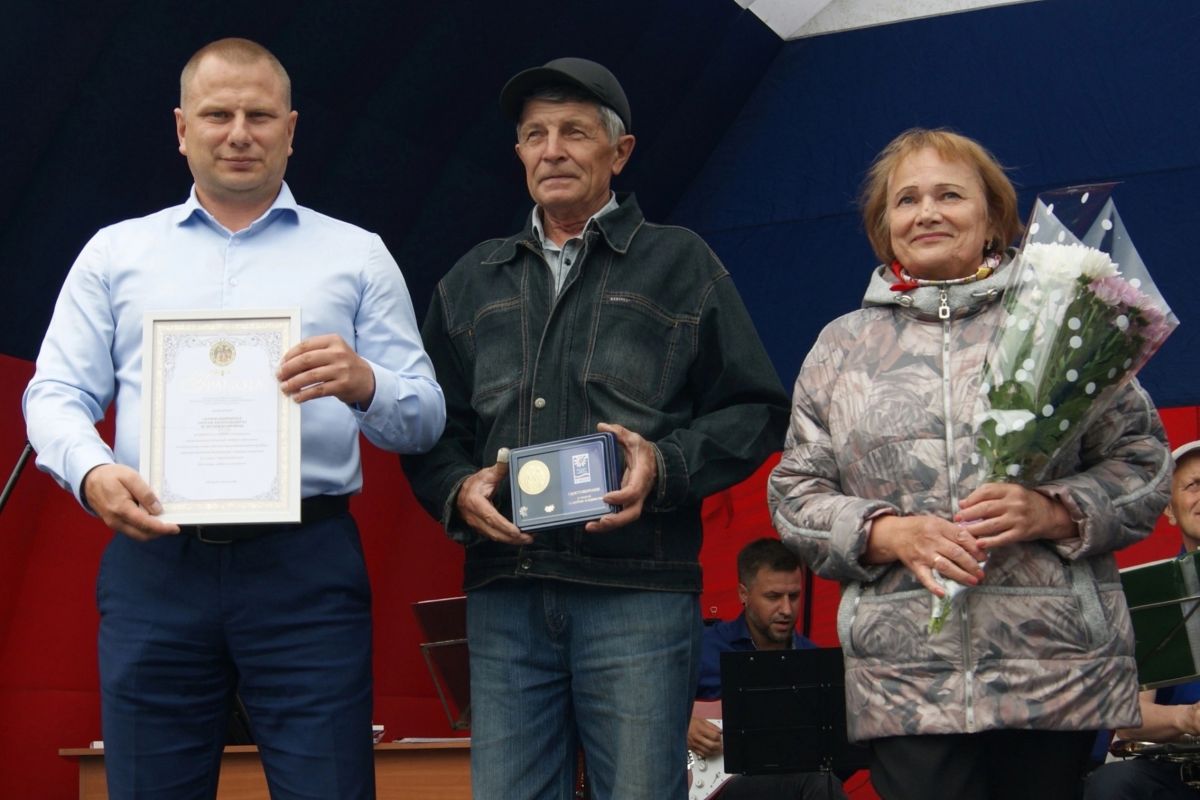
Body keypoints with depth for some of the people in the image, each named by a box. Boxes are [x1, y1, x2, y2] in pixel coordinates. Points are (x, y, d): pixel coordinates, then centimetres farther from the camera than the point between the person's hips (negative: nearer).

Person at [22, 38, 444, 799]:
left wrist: (363, 387, -14)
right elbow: (56, 395, 10)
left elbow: (424, 418, 9)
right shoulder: (116, 252, 16)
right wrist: (92, 470, -12)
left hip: (308, 565, -1)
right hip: (154, 560, 1)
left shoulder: (357, 256, 12)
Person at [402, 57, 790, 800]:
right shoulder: (474, 280, 18)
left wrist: (665, 465, -11)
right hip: (504, 593, 4)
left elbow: (756, 410, 5)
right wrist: (458, 489, -3)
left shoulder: (679, 263, 8)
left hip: (639, 593, -3)